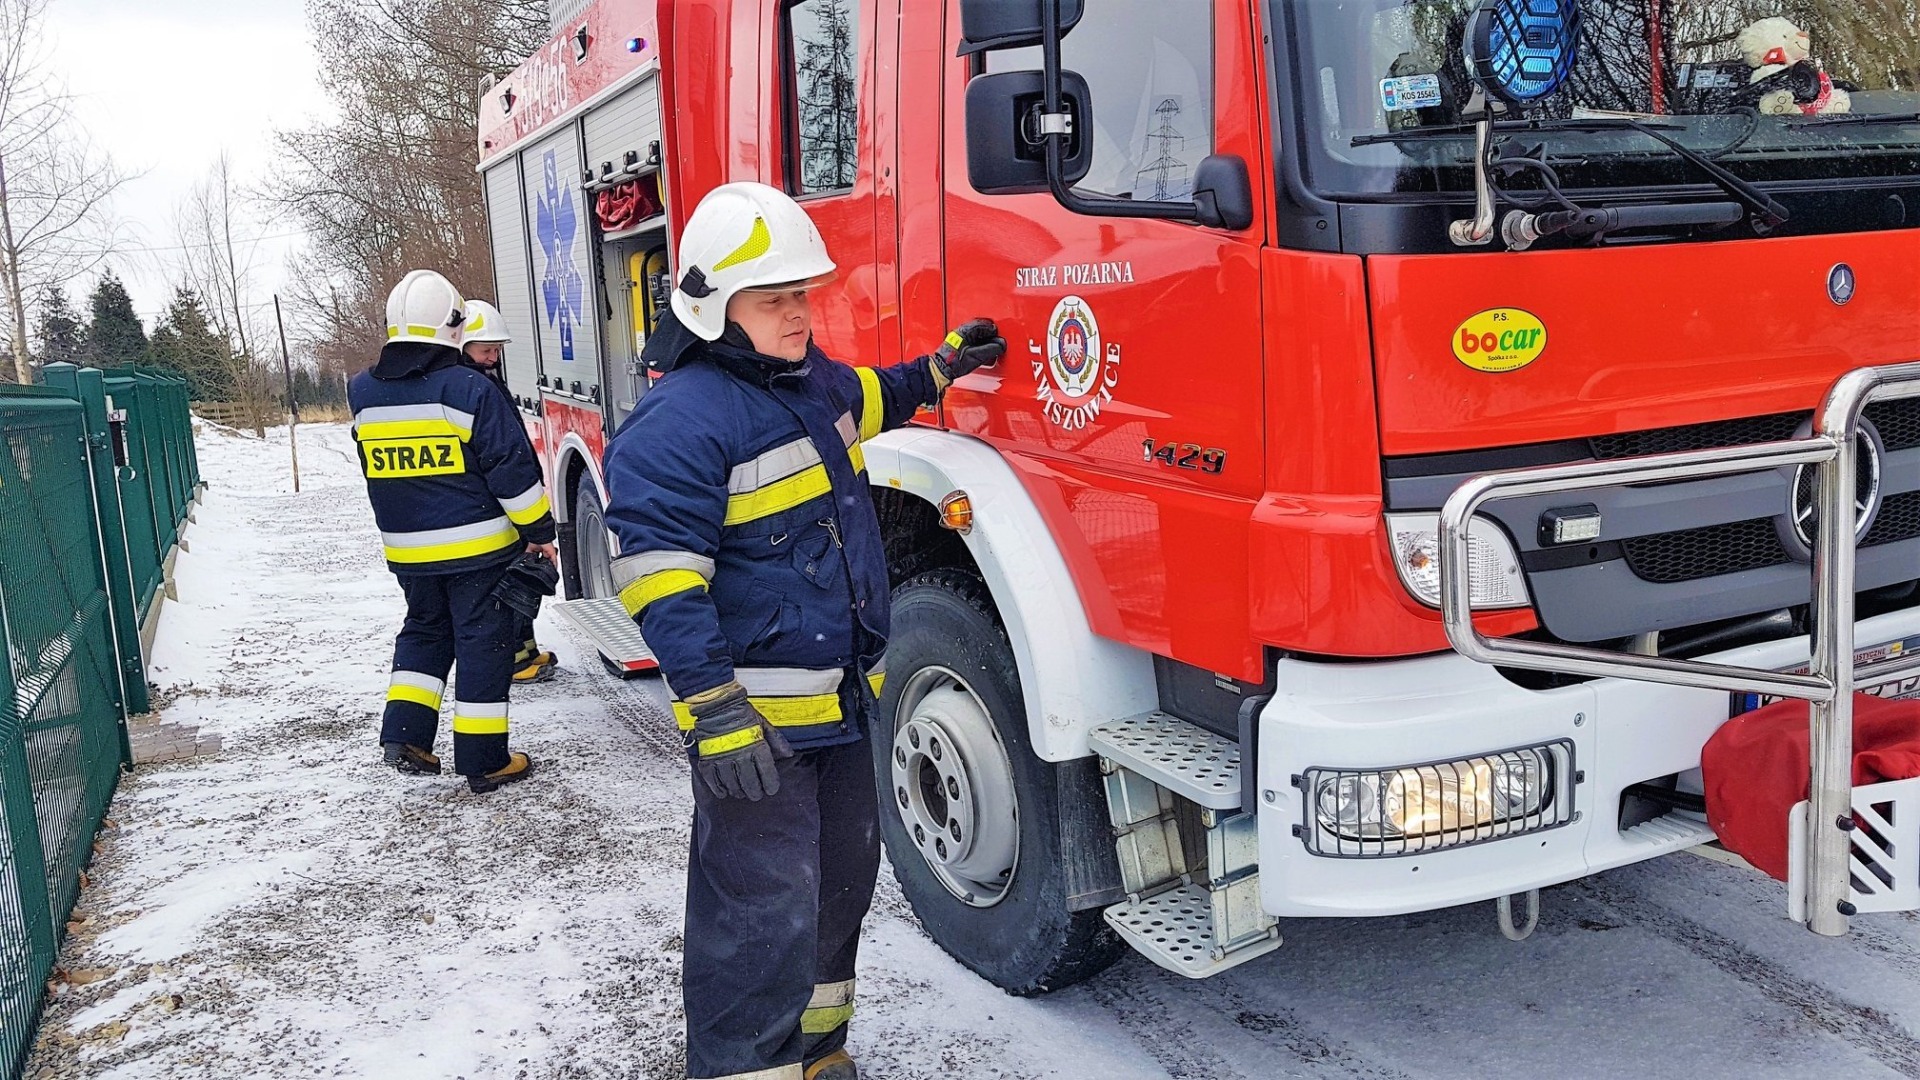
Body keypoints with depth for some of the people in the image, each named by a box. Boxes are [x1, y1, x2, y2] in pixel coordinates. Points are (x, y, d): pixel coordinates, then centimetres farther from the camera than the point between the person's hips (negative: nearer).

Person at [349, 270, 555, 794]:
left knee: (424, 631, 23)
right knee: (483, 641, 3)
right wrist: (539, 530, -5)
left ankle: (404, 734, 16)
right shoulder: (468, 389, -16)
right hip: (478, 545, -5)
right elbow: (512, 468, -15)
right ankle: (483, 760, 8)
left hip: (407, 549, 5)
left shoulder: (364, 393, 1)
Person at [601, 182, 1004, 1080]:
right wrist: (710, 708, -30)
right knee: (763, 914, -6)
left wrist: (939, 369, 29)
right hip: (756, 714, -10)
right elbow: (659, 570, -25)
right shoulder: (684, 417, -20)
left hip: (842, 695, 10)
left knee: (841, 881, 22)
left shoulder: (813, 376, 9)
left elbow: (864, 402, 36)